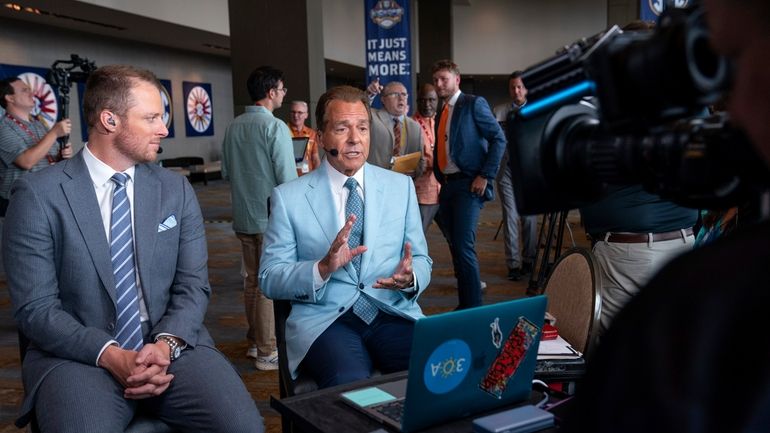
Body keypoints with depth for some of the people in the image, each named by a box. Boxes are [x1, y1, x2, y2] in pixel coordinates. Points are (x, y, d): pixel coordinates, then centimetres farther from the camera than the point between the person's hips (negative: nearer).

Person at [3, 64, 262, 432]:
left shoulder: (176, 190, 7)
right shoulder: (38, 195, -3)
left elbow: (193, 286, 4)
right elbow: (35, 307, -6)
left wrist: (167, 344, -14)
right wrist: (110, 355, -18)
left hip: (170, 345, 3)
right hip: (79, 355, -2)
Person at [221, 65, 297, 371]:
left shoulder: (234, 127, 6)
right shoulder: (275, 127, -15)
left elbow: (226, 171, 15)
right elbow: (288, 178, -17)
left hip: (243, 217, 7)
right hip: (271, 218, -7)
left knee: (252, 280, 17)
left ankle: (254, 342, 29)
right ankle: (268, 351, 7)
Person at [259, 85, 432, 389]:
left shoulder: (401, 186, 11)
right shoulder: (288, 196, 4)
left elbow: (422, 261, 13)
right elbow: (270, 279, 2)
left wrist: (410, 277, -12)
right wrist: (323, 268, -18)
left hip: (393, 311, 3)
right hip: (324, 319, -2)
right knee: (350, 386, -34)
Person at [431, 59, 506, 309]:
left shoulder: (474, 104, -4)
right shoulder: (442, 112, 18)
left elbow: (499, 139, -9)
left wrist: (486, 176, -14)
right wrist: (441, 179, 9)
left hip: (468, 185, -8)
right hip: (447, 186, 8)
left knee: (464, 247, -14)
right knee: (455, 247, 10)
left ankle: (473, 307, -6)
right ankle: (464, 303, 19)